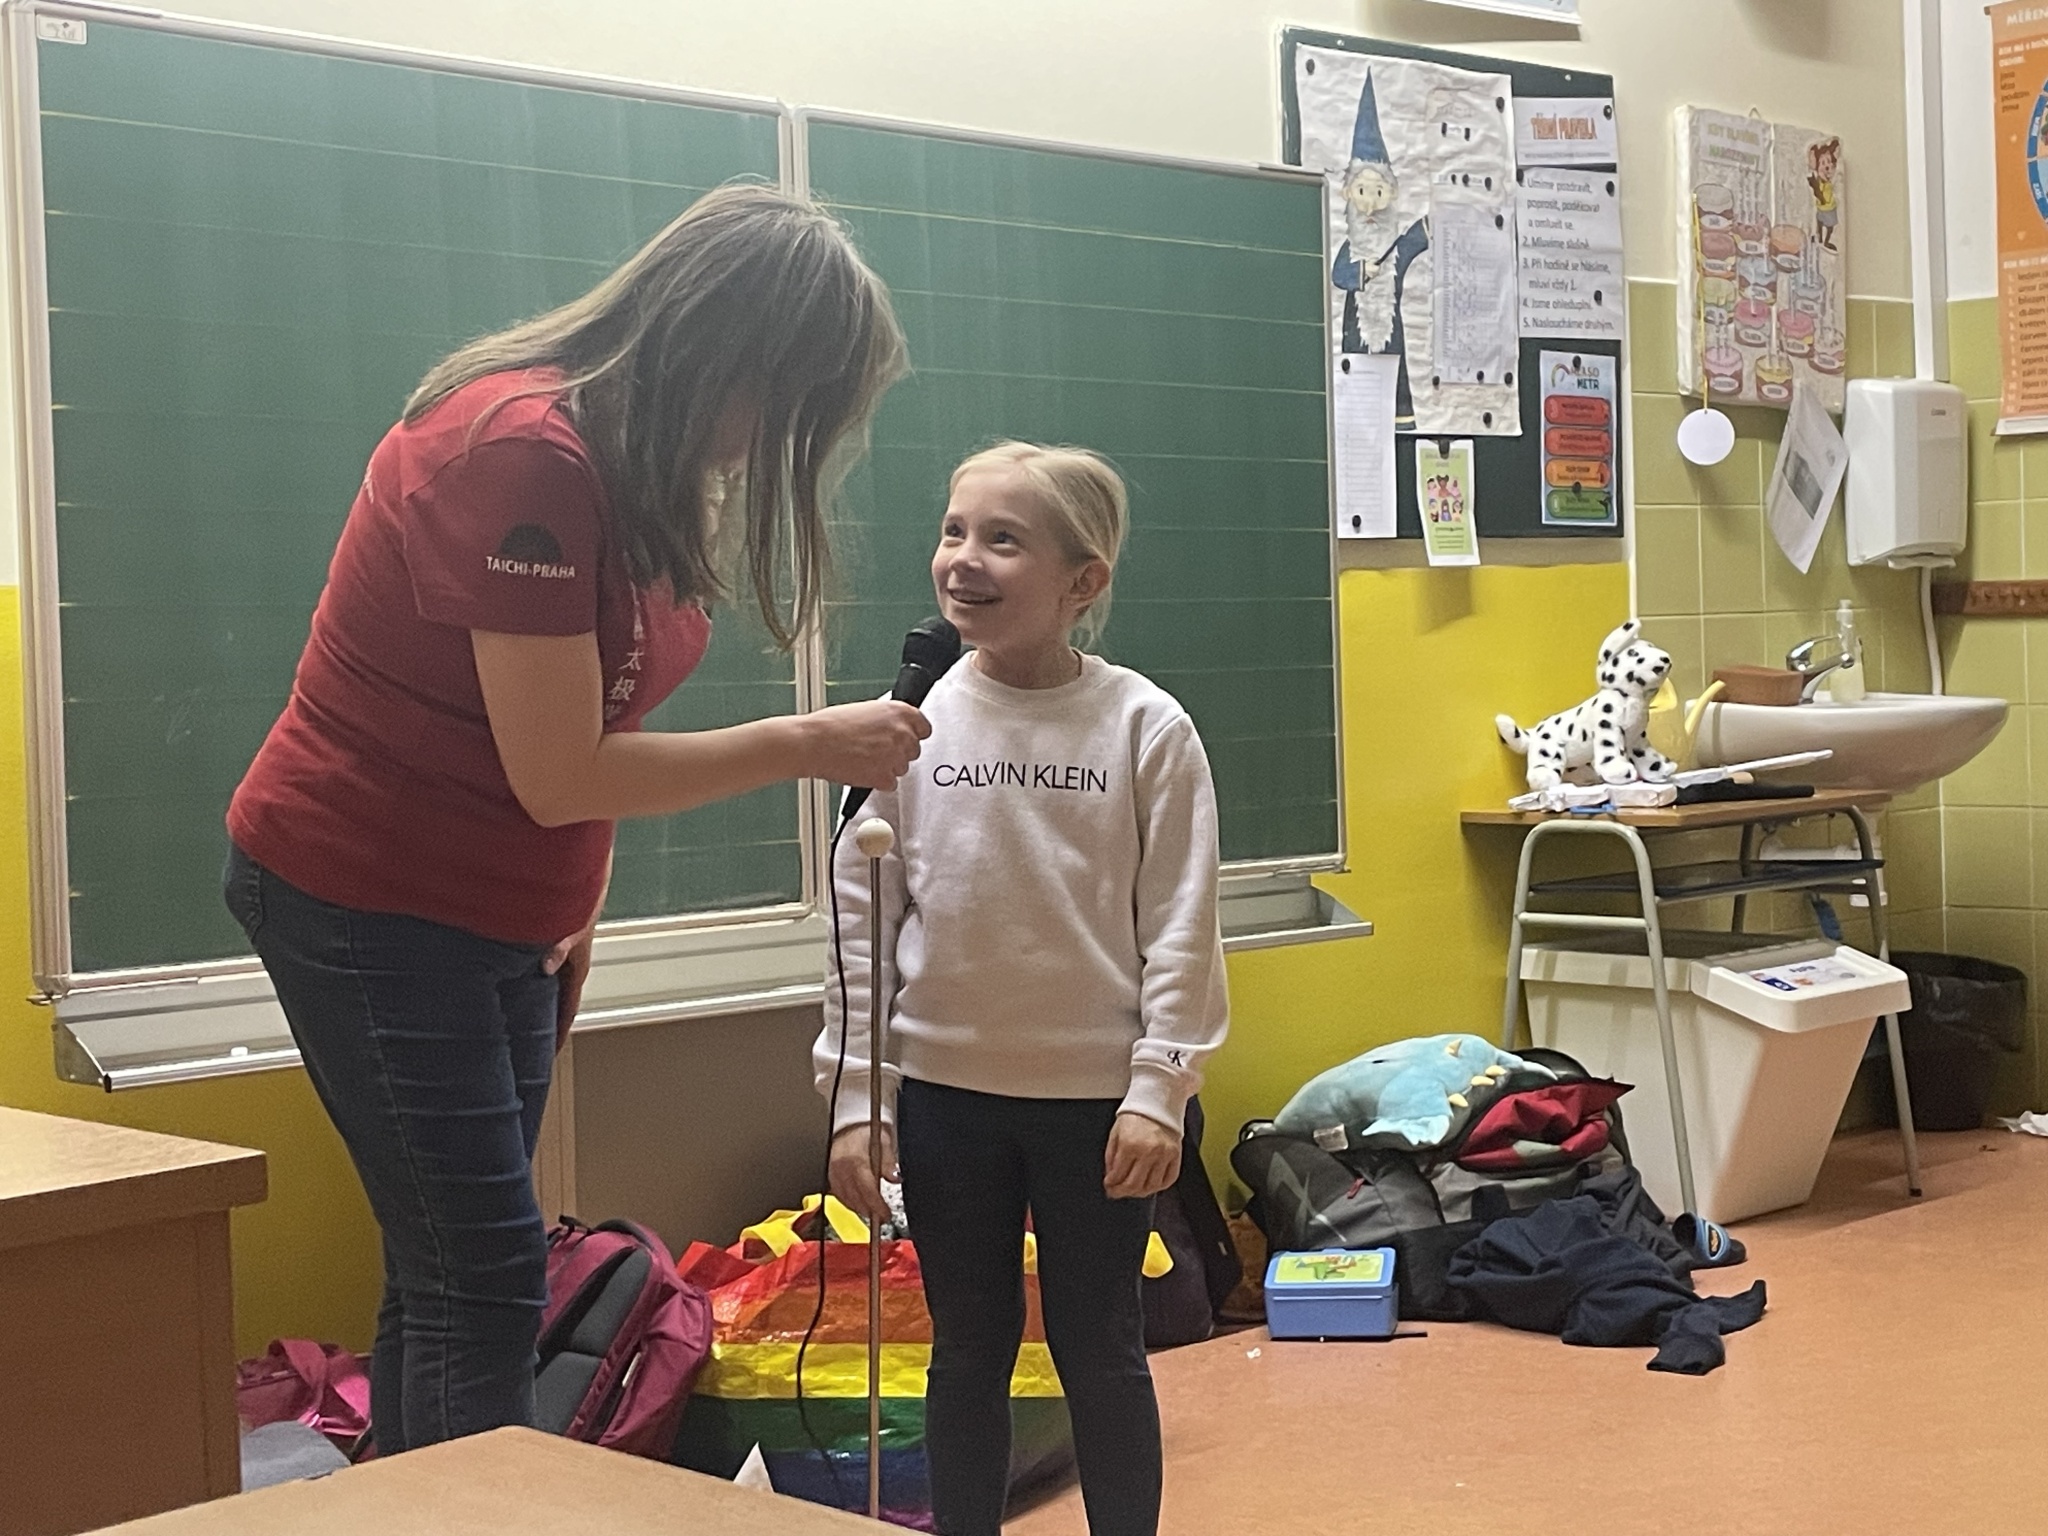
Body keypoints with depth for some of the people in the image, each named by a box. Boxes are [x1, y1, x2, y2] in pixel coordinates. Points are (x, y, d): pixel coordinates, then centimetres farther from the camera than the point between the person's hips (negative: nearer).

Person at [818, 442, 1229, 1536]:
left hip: (1095, 1095, -2)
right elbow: (862, 917, 1)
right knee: (968, 1345, 14)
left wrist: (1159, 1089, -10)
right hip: (944, 1091, 2)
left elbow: (1181, 926, -6)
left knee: (1099, 1347, 10)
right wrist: (853, 1095, -1)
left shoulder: (1145, 729, -7)